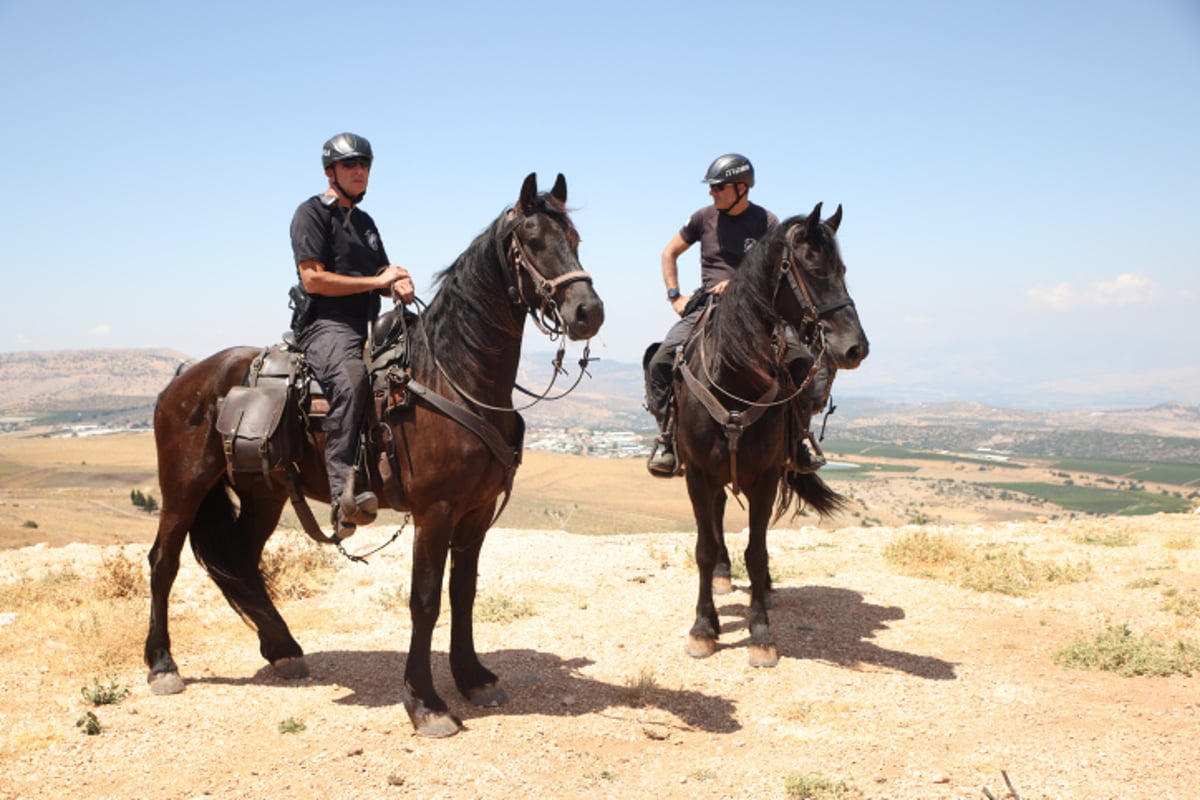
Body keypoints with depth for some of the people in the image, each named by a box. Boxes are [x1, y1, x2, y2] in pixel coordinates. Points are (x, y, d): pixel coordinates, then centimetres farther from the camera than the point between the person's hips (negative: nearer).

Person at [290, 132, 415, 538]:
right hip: (326, 324, -9)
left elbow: (383, 272, 30)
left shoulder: (365, 222, 26)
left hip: (369, 325, 9)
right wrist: (376, 281, -10)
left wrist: (401, 284, 4)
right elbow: (313, 279, -9)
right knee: (351, 378, -38)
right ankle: (343, 491, -47)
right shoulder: (312, 212, 2)